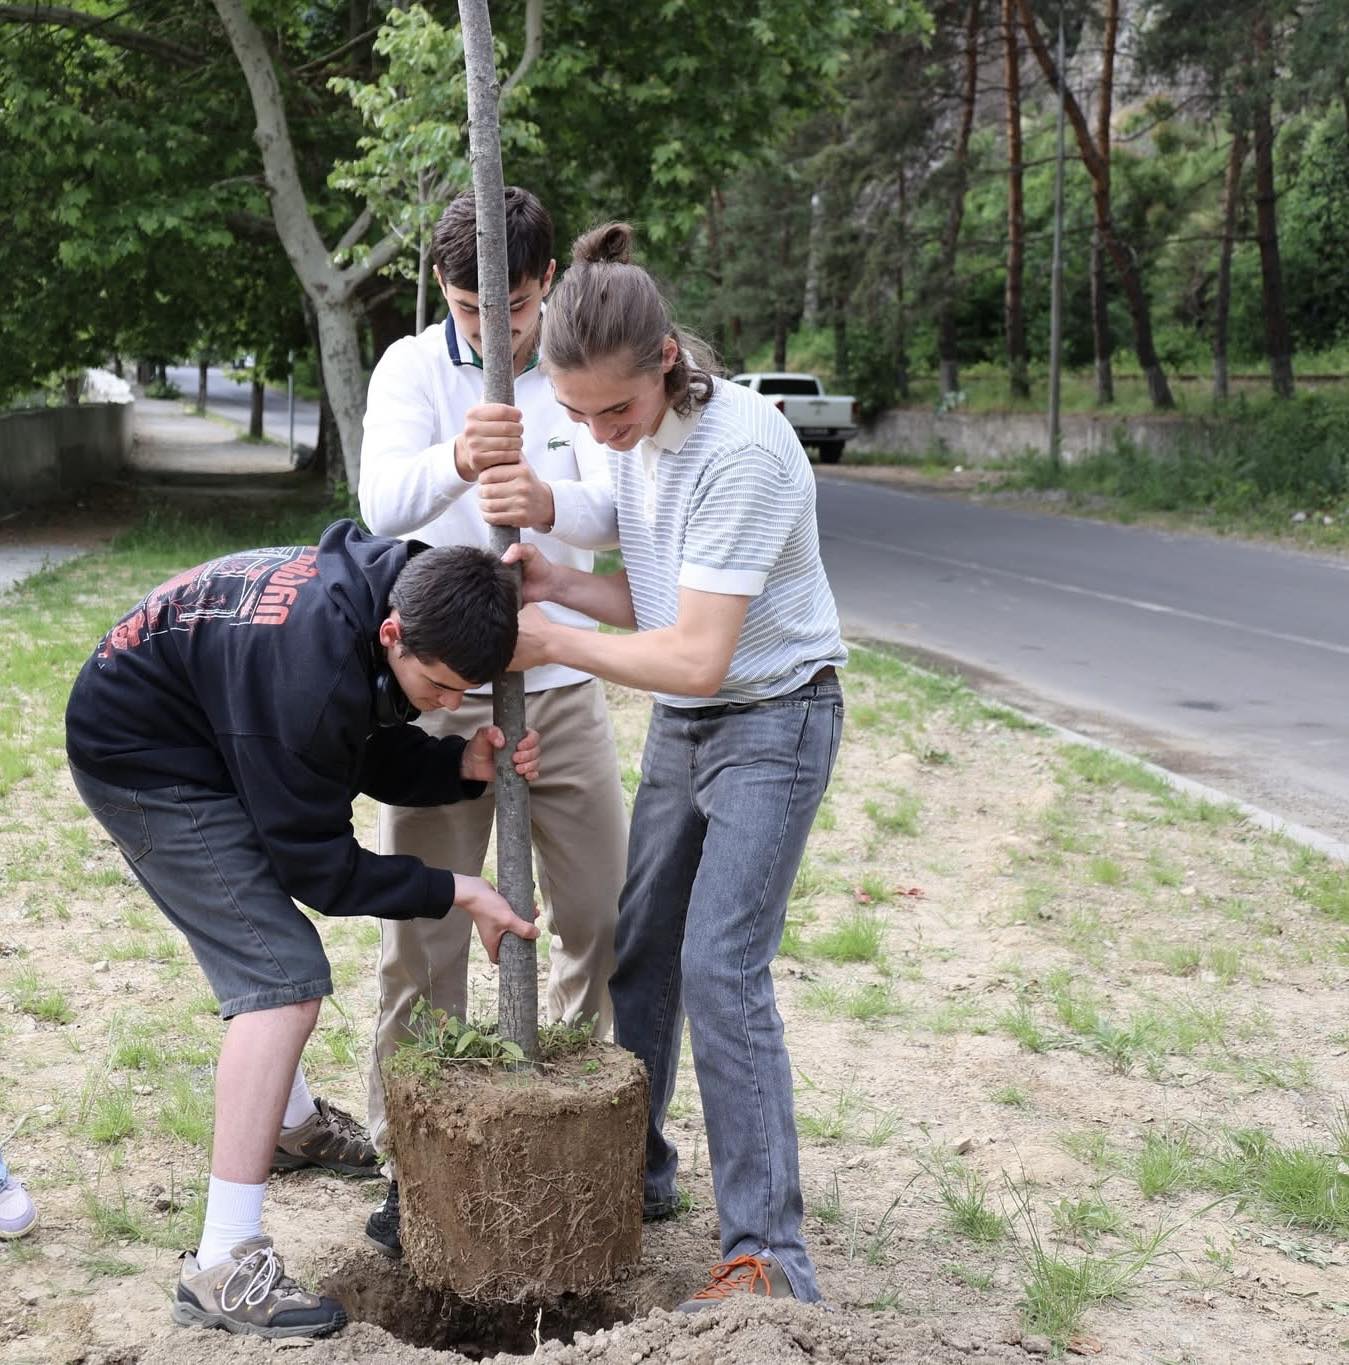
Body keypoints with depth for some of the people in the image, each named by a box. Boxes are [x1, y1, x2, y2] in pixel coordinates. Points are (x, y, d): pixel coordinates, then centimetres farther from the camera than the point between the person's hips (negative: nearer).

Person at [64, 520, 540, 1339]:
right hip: (143, 762, -10)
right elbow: (316, 861, -25)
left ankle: (287, 1119, 53)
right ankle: (223, 1270, -16)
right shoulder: (307, 678, -37)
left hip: (196, 734, 10)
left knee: (272, 936, 27)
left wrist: (463, 767, -17)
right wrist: (453, 894, -19)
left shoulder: (391, 587, -13)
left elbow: (373, 753, 1)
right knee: (285, 980, -18)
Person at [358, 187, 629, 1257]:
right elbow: (383, 506, -22)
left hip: (562, 687, 2)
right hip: (438, 694, -2)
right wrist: (461, 460, -44)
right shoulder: (412, 369, -5)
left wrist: (548, 503, -40)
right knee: (423, 935, 0)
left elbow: (615, 510, -16)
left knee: (607, 916, 9)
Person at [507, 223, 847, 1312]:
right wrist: (559, 584, -13)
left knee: (720, 969, -15)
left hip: (773, 720, -8)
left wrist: (556, 641, -22)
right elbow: (655, 596, 5)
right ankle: (636, 1171, 32)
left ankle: (768, 1254, -7)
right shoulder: (632, 434, -1)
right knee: (637, 948, 13)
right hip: (682, 724, 8)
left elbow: (697, 655, -30)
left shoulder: (741, 452, -28)